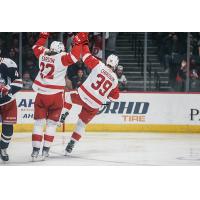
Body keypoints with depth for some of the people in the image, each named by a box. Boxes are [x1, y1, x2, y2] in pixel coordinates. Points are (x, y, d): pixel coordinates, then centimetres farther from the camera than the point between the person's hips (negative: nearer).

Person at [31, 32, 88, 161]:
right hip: (56, 96, -3)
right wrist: (79, 42, -16)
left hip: (41, 95, 3)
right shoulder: (62, 58, -11)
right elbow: (74, 56, -24)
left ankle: (35, 151, 1)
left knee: (39, 123, 7)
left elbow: (37, 47, 21)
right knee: (51, 124, 9)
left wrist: (44, 36, 30)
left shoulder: (43, 54, 2)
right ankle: (45, 151, 5)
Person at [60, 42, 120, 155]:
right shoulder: (115, 80, 4)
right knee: (81, 124, 17)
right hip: (94, 106, 2)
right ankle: (70, 146, 12)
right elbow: (115, 96, 14)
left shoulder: (99, 65, -5)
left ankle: (63, 116, 12)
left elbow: (86, 57, -2)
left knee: (69, 95, 30)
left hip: (83, 95, -2)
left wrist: (83, 46, 13)